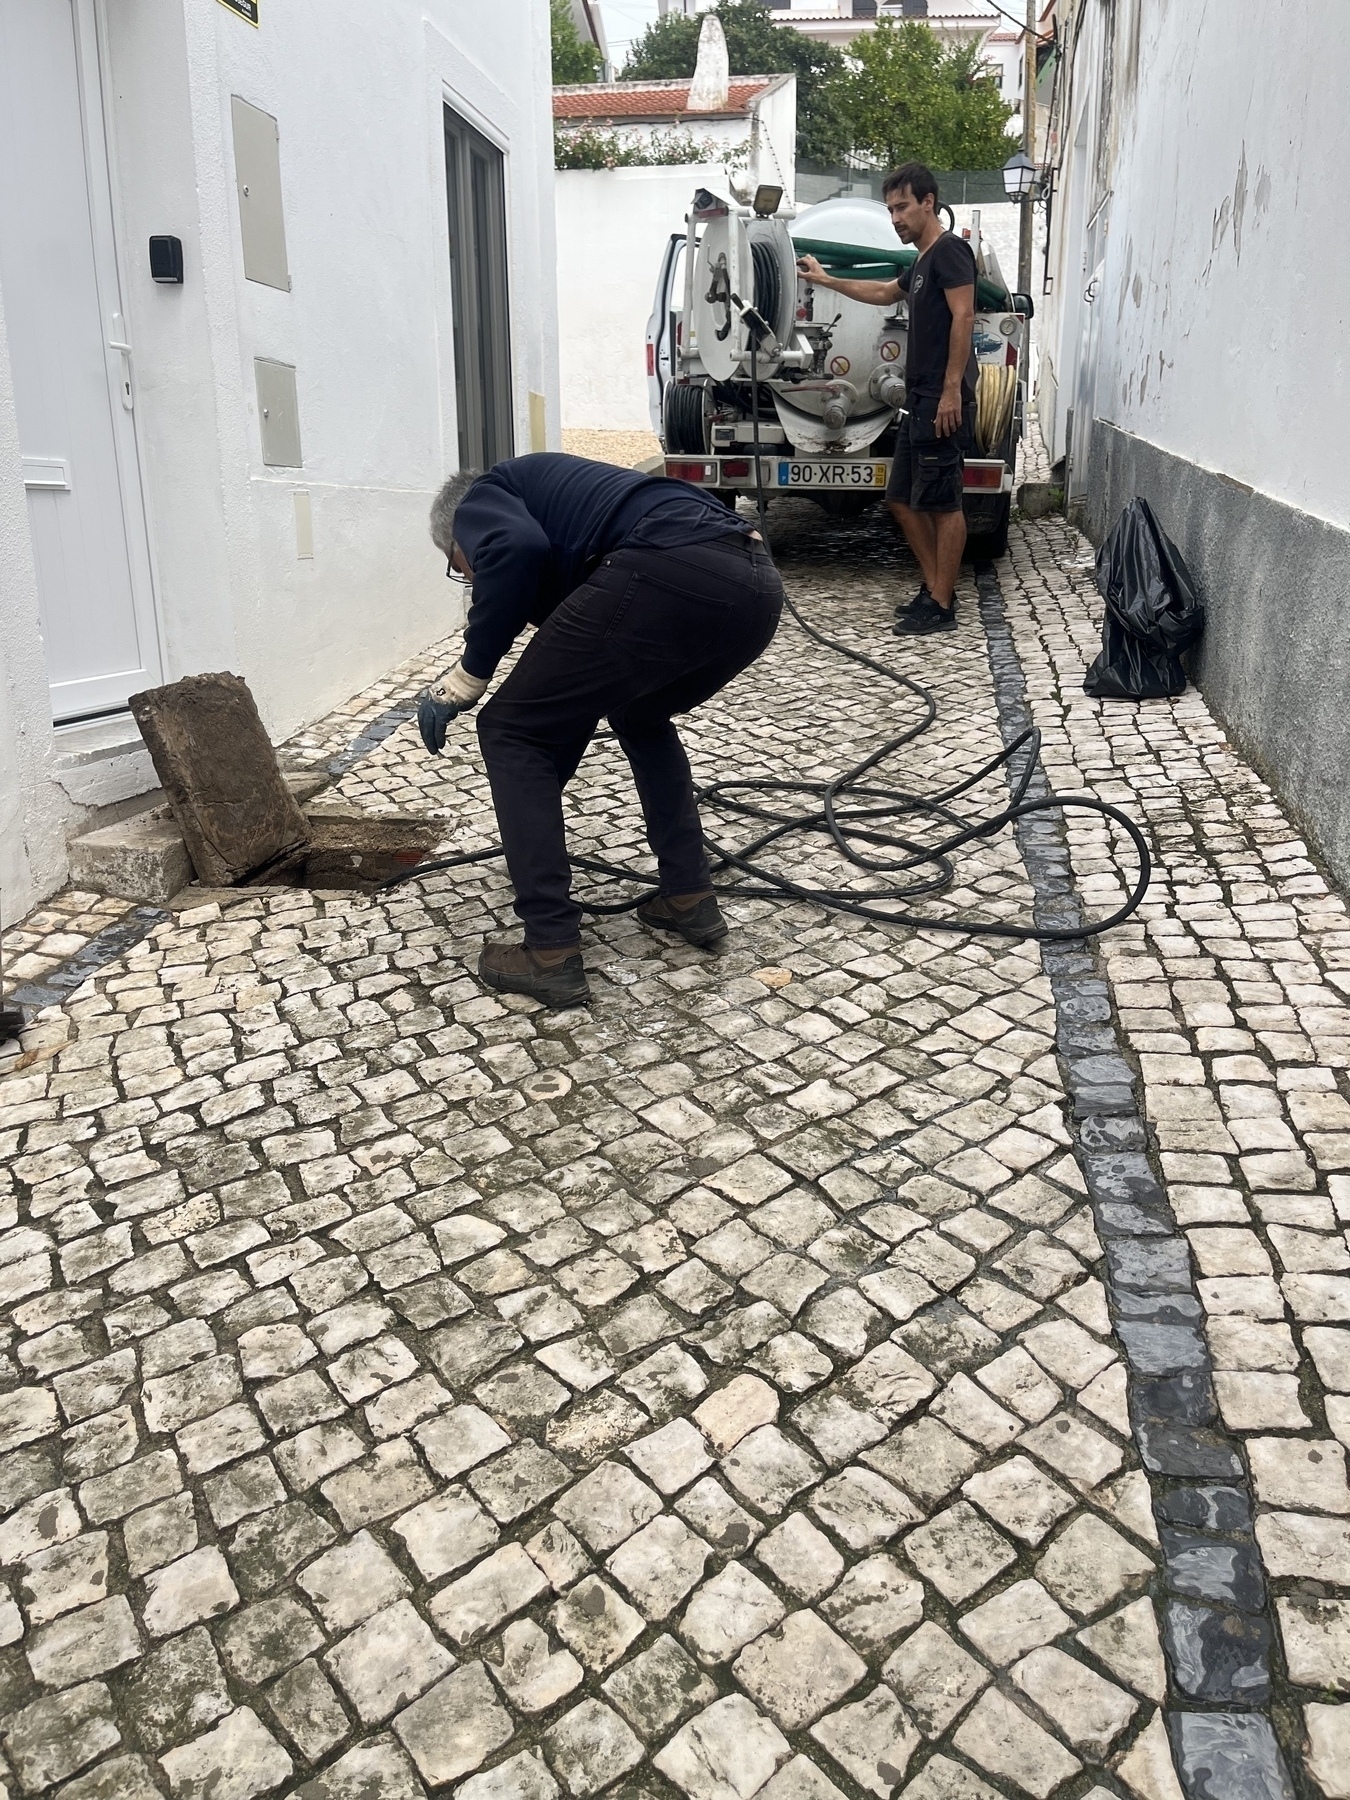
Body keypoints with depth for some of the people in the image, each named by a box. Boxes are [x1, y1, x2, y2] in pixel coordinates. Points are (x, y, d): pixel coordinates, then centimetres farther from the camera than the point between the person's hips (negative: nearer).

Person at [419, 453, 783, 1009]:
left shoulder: (480, 501, 21)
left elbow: (517, 551, -8)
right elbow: (574, 702, 43)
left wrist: (467, 676, 5)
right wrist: (530, 812, 53)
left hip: (669, 574, -8)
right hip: (755, 584, 9)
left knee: (510, 730, 10)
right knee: (642, 718, 36)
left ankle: (552, 953, 10)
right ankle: (689, 898, 31)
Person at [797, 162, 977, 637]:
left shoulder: (949, 250, -5)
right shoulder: (920, 263, 23)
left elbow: (963, 316, -16)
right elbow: (884, 293, 43)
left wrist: (952, 390, -23)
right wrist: (827, 281, 50)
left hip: (943, 402, -10)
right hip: (919, 401, 10)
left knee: (942, 502, -9)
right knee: (902, 500, 10)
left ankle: (941, 606, -6)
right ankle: (934, 589, 16)